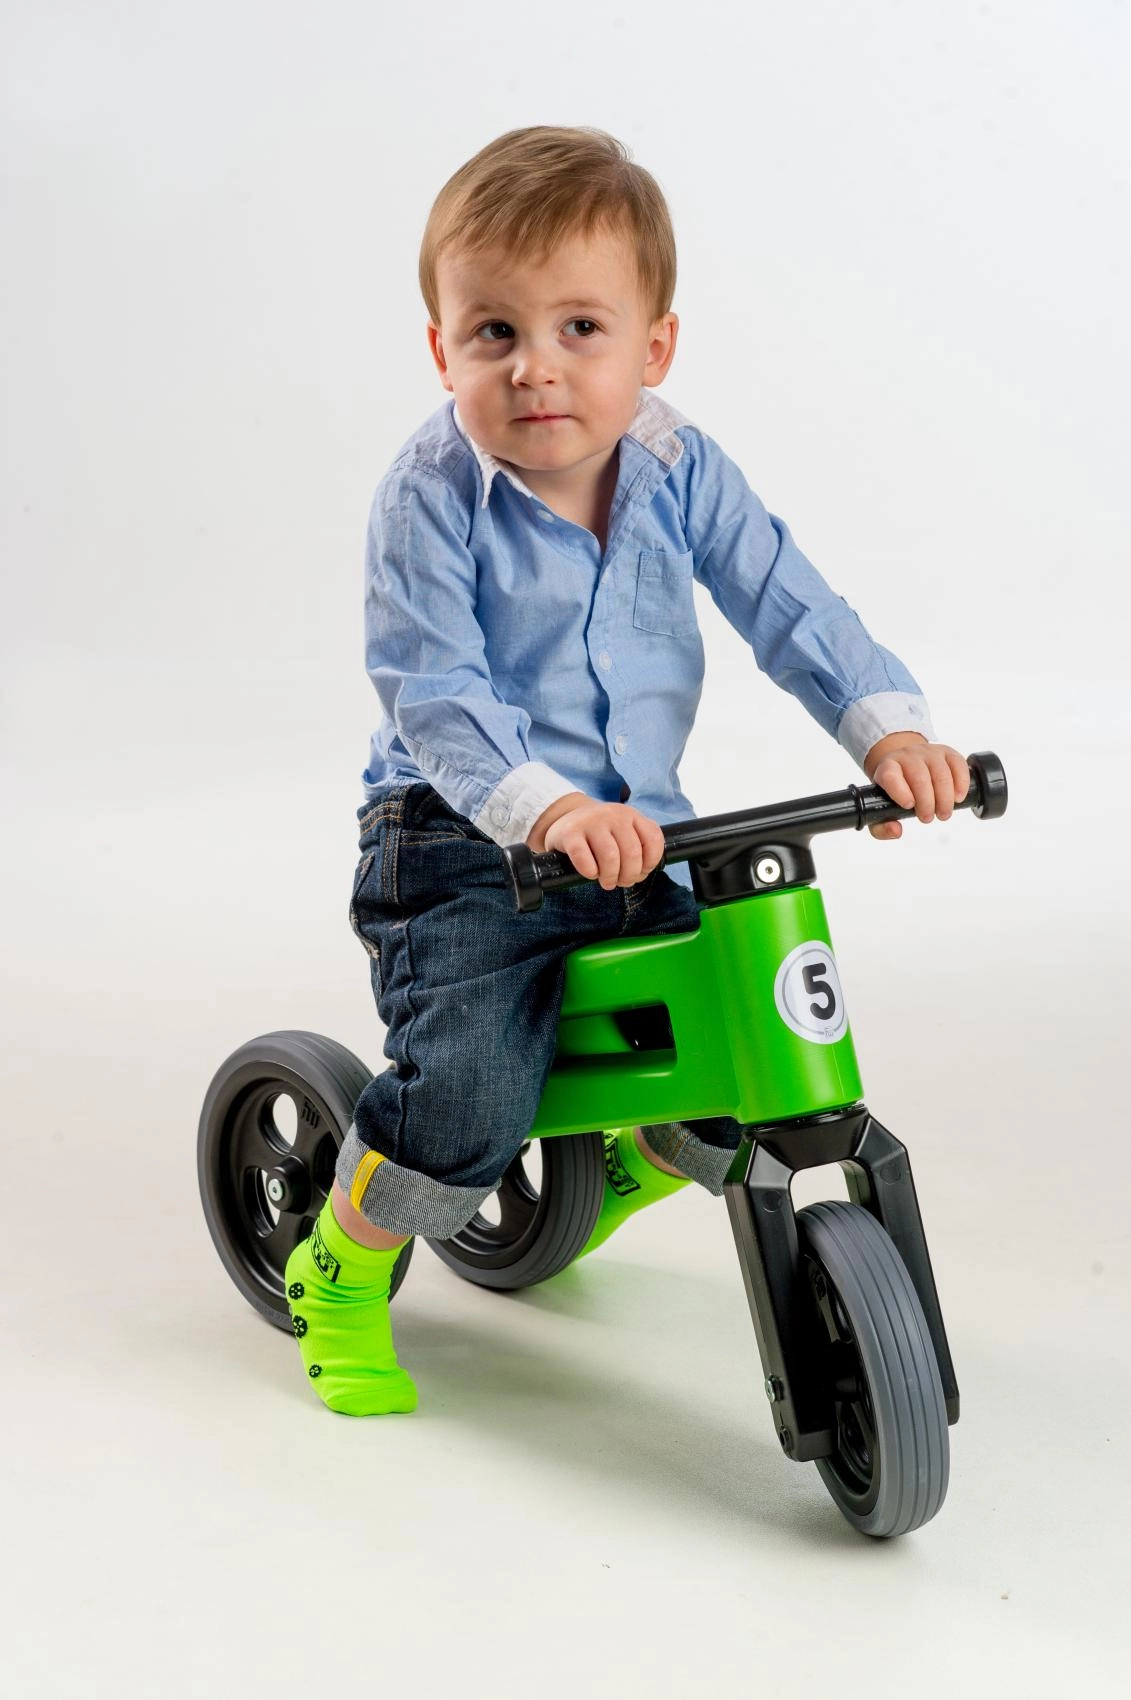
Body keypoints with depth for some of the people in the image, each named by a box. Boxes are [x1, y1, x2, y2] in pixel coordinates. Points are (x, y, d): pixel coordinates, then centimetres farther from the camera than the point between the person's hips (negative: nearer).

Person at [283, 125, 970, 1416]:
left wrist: (888, 726, -19)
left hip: (637, 839, 5)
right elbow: (432, 692, -22)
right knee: (466, 1099, -22)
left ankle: (631, 1163, 38)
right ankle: (341, 1275, 9)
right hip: (461, 842, -4)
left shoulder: (680, 472, -1)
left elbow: (788, 605, -3)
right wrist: (546, 806, -37)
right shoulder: (431, 496, -15)